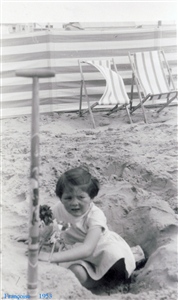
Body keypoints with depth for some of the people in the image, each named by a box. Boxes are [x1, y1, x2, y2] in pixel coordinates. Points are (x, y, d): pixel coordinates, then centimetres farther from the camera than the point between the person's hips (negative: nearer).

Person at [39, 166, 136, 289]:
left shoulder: (95, 216, -34)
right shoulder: (59, 209, -17)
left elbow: (87, 249, -48)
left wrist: (51, 257, -56)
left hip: (104, 247, -3)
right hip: (79, 252, 3)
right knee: (78, 275, -29)